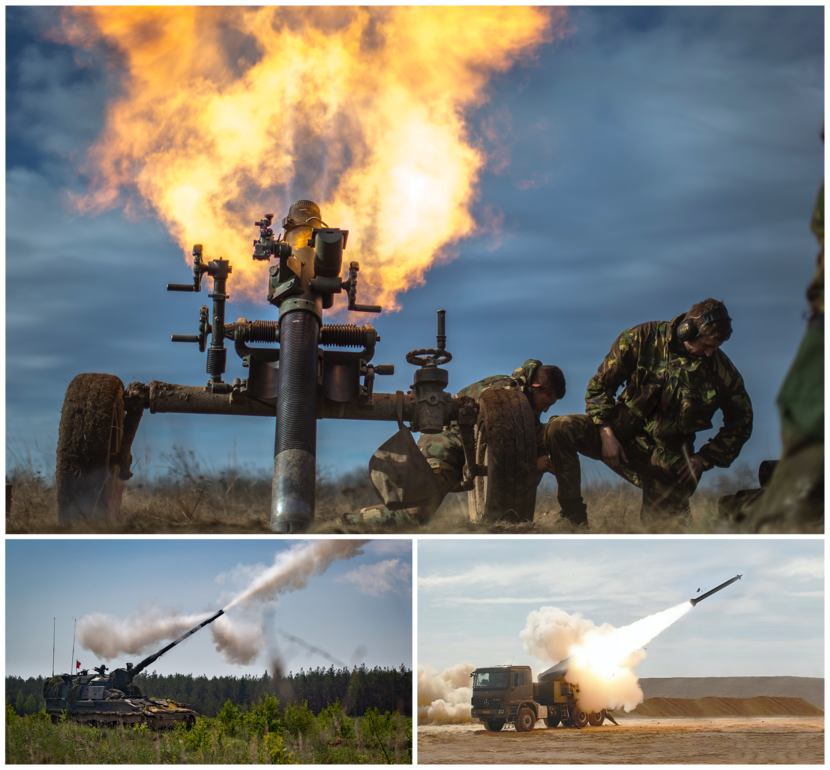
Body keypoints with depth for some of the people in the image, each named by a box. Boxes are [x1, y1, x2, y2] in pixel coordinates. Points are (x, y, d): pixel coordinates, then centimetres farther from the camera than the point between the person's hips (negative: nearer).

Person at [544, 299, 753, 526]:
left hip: (667, 453, 0)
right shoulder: (643, 339, -11)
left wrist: (705, 458, -4)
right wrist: (607, 434, -14)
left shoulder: (722, 369, -8)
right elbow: (599, 385, -4)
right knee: (559, 429, -24)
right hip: (624, 432, 0)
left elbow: (741, 421, 5)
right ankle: (576, 521, -18)